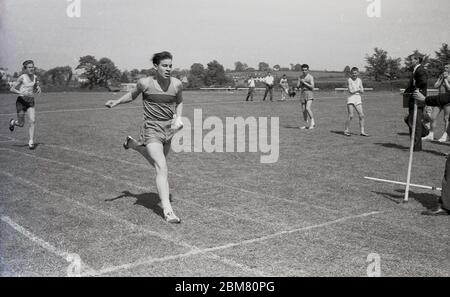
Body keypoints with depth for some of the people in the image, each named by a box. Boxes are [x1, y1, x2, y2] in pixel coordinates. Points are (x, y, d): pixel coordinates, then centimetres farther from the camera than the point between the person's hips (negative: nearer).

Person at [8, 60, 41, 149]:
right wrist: (21, 93, -25)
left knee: (33, 121, -12)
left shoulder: (35, 77, 2)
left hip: (31, 102, 3)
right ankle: (12, 122, 41)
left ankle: (31, 141, -4)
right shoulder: (22, 77, -10)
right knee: (21, 124, 5)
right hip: (21, 101, -3)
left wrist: (38, 88, -3)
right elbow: (12, 89, -9)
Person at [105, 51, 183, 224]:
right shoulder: (145, 83, -9)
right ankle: (167, 211, -19)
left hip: (169, 129, 5)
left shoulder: (176, 84, -3)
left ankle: (134, 145, 49)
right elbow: (133, 94, 13)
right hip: (151, 129, -5)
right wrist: (117, 102, 0)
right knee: (162, 168, -18)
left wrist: (178, 118, 1)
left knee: (158, 163, 24)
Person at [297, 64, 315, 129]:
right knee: (303, 110, 6)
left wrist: (304, 82, -15)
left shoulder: (310, 77, -4)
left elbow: (312, 87, -13)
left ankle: (312, 123, -11)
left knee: (308, 108, -21)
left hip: (309, 93, -6)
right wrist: (300, 84, -11)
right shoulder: (300, 77, 12)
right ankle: (306, 125, 15)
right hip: (302, 93, 6)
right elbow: (298, 87, 10)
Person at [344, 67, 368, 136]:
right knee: (350, 116, -9)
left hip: (358, 98, 5)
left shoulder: (359, 80, 12)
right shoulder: (349, 80, -5)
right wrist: (358, 90, -7)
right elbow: (350, 91, -12)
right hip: (351, 98, -5)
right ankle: (346, 130, 4)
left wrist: (359, 90, -10)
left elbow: (362, 91, 10)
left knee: (361, 115, 0)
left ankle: (362, 131, 6)